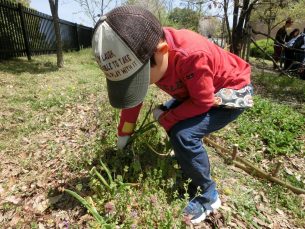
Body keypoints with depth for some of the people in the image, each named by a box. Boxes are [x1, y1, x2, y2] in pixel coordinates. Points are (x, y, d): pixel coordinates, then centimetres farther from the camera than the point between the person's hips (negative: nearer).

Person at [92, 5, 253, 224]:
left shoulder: (192, 55, -40)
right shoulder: (139, 55, -16)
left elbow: (202, 102, -25)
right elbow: (133, 95, -3)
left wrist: (165, 118, -15)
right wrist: (124, 133, 4)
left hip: (231, 90, -7)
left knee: (184, 135, -24)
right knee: (173, 123, 12)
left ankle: (209, 195, -1)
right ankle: (191, 163, 32)